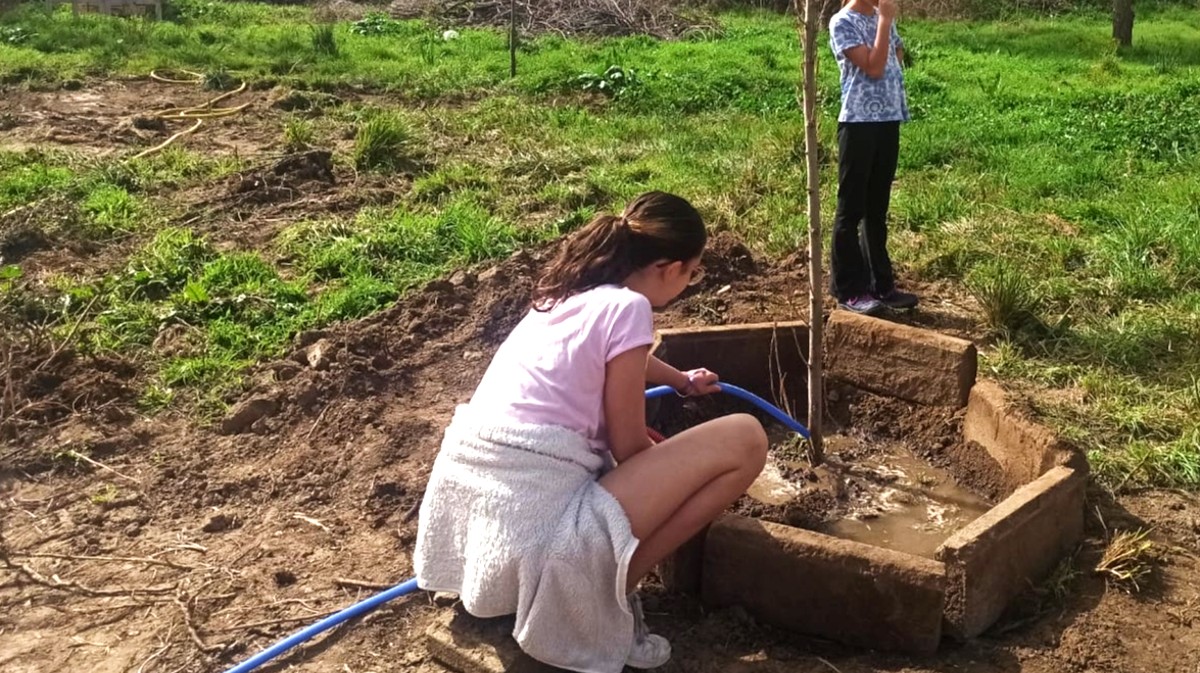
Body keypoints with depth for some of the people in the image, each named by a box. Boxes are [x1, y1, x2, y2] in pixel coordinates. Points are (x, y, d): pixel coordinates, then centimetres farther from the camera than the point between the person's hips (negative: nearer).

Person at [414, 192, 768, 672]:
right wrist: (679, 472, 19)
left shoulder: (571, 291, 16)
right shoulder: (626, 307, -8)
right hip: (536, 531, -9)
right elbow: (628, 448, -1)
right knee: (743, 440, -5)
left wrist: (682, 381, 52)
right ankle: (608, 595, 1)